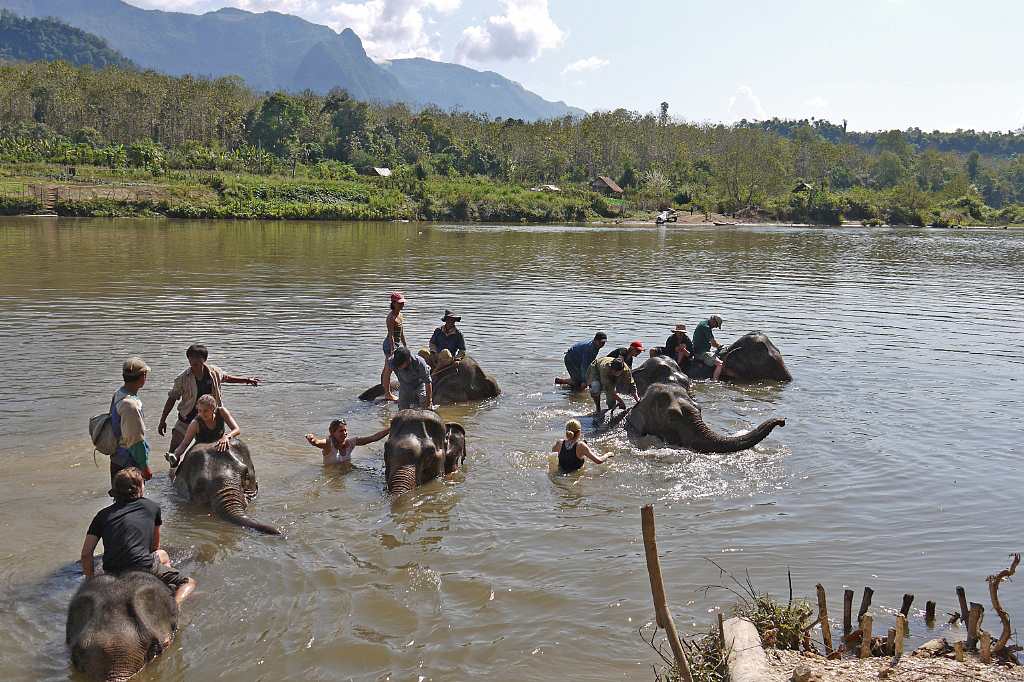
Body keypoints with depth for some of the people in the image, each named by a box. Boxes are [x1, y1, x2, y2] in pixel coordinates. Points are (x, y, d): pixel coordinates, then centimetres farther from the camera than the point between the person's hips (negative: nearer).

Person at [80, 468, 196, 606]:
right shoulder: (152, 506, 13)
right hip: (143, 567, -4)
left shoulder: (103, 514, 15)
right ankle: (175, 604, -14)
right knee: (189, 583, 18)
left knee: (162, 555, 33)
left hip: (111, 575, 4)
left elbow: (85, 554, 9)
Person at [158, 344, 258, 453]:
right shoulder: (182, 378, -11)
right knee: (175, 446, -13)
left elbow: (226, 378, 19)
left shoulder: (215, 372, -4)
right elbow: (172, 398, -2)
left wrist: (247, 380, 25)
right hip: (187, 418, -2)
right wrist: (163, 420, -2)